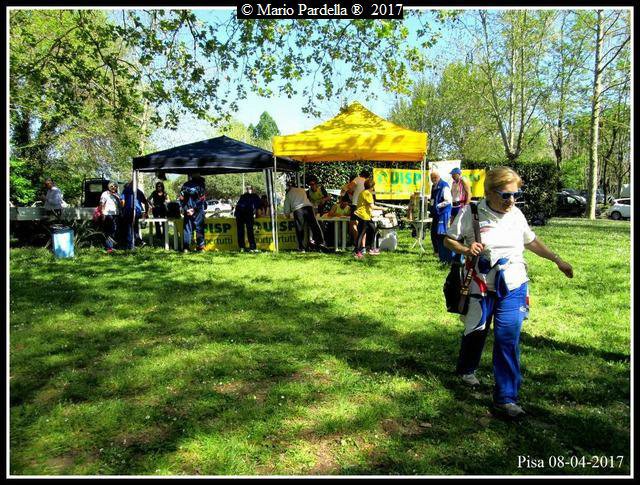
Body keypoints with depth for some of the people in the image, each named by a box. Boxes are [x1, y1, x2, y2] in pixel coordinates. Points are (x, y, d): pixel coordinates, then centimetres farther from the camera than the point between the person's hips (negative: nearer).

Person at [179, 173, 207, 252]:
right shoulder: (186, 185, 7)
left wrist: (194, 209, -9)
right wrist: (186, 209, -5)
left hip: (198, 211, 0)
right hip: (188, 211, 0)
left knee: (199, 229, 1)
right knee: (187, 229, 3)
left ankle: (200, 246, 4)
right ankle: (186, 247, 5)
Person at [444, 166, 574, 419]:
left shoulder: (516, 214, 1)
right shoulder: (471, 213, -11)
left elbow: (531, 241, 18)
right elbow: (449, 239, -3)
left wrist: (557, 260, 16)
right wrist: (466, 250, -22)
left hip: (513, 287, 2)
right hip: (481, 287, -2)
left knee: (508, 340, -5)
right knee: (475, 331, 16)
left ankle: (506, 397, 4)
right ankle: (466, 369, 46)